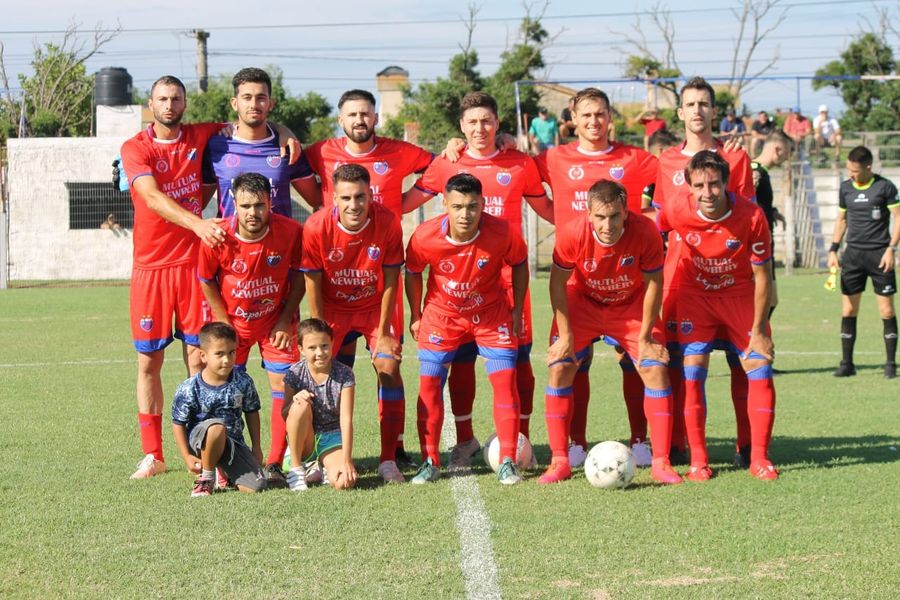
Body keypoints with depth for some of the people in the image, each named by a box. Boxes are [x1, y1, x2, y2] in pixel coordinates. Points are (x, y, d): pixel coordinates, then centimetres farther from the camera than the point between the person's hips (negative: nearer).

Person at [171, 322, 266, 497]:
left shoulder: (242, 381, -4)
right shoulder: (189, 389, -14)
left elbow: (251, 413, 10)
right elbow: (178, 423, -5)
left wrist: (256, 447, 10)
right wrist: (187, 457, -11)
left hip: (234, 443, 4)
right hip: (200, 442, -3)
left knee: (256, 486, -15)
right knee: (216, 427, -40)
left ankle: (224, 472, 19)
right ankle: (206, 478, -15)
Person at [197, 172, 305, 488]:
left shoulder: (291, 231, -22)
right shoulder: (218, 237, -23)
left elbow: (299, 274, -4)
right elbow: (207, 282, -6)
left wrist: (286, 319, -7)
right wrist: (224, 325, -6)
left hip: (276, 321, 0)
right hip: (233, 321, 0)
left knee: (284, 385, -6)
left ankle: (274, 464, -1)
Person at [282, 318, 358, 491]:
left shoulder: (344, 374, -12)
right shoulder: (295, 373, -8)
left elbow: (346, 419, -16)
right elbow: (285, 416, -6)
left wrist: (346, 460, -25)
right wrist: (295, 399, -29)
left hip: (332, 438, -1)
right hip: (305, 440, 1)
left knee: (344, 481, -31)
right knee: (301, 405, -31)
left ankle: (320, 467, 8)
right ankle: (296, 468, -15)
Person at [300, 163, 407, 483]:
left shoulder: (388, 223, -23)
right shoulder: (317, 227, -24)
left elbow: (390, 281, -13)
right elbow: (312, 283, -13)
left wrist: (383, 332, -10)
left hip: (375, 307, 0)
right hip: (333, 309, 0)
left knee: (389, 369, -13)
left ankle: (388, 460, -7)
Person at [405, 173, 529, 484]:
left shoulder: (503, 233, -26)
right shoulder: (425, 236, -25)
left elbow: (519, 264, -4)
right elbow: (412, 273, -4)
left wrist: (517, 312, 0)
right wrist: (415, 317, 4)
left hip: (492, 314, 0)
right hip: (442, 315, 0)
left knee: (505, 382, -8)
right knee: (429, 383, -4)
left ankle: (507, 462, 1)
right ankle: (430, 462, 7)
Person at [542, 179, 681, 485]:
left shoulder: (645, 232, -30)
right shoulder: (572, 234, -30)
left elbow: (653, 285, -16)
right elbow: (558, 282, -14)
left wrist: (644, 337, -12)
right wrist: (565, 334, -15)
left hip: (631, 306, 0)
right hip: (582, 302, 0)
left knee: (655, 368, -12)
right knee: (559, 368, -12)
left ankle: (661, 462, -3)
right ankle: (559, 461, -2)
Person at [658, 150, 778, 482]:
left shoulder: (752, 216, -24)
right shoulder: (677, 212, -22)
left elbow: (762, 276, -13)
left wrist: (758, 330, -12)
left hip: (741, 296, 0)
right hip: (695, 295, 0)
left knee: (760, 368, -6)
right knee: (692, 371, -11)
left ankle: (759, 457, 4)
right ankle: (698, 460, -4)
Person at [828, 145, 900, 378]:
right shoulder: (845, 188, 8)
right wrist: (833, 250, 10)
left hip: (879, 254, -4)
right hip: (853, 254, 4)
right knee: (848, 310, 1)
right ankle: (847, 363, 8)